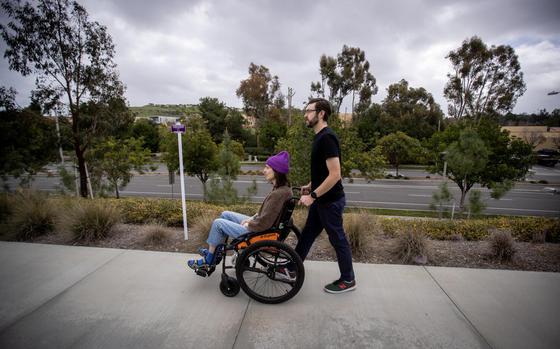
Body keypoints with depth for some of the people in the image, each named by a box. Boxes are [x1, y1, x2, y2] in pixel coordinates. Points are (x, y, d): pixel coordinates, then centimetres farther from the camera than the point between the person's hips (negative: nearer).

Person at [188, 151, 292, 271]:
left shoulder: (278, 194, -30)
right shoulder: (283, 187, 0)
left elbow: (263, 223, -28)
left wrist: (248, 224, -10)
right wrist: (252, 218, 4)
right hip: (260, 225, 10)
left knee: (218, 223, -2)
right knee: (225, 215, 16)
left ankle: (208, 260, 17)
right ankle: (214, 251, 27)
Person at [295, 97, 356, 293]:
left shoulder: (327, 138, -22)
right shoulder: (320, 137, 9)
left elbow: (335, 175, -27)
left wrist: (312, 195, -23)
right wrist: (311, 186, 14)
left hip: (330, 201, -10)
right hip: (321, 199, 10)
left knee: (337, 240, 6)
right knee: (307, 234, 19)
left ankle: (348, 280, 26)